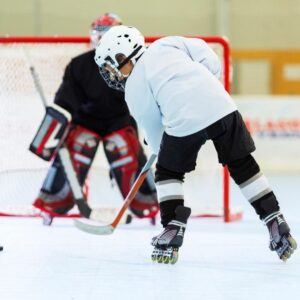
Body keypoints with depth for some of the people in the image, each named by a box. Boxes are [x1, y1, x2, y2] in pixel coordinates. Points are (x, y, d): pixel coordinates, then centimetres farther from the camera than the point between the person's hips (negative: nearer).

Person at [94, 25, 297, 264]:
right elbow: (208, 58, 14)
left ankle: (172, 229, 9)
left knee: (168, 172, 20)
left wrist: (163, 153, 32)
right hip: (221, 105, 3)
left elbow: (154, 130, 18)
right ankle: (276, 224, 17)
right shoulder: (165, 45, 24)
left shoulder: (134, 90, 16)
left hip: (184, 120, -3)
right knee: (243, 165, 17)